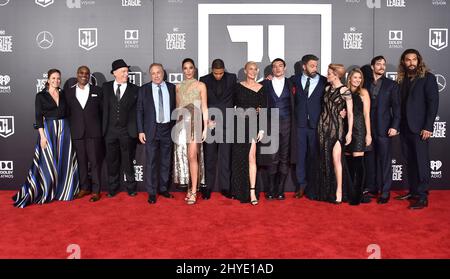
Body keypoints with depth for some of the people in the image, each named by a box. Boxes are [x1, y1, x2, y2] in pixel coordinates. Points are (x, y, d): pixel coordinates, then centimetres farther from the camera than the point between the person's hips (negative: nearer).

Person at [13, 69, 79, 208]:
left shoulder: (64, 94, 9)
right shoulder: (41, 96, 0)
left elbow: (67, 112, 10)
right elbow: (39, 117, -5)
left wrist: (67, 130, 1)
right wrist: (42, 136, -12)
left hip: (64, 130, 3)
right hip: (48, 130, -3)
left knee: (65, 162, 6)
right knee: (48, 163, 1)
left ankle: (63, 190, 20)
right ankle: (46, 192, 14)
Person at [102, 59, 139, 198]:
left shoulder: (134, 89, -1)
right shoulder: (106, 87, 6)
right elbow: (104, 107, 7)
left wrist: (136, 130, -5)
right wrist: (104, 127, 2)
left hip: (127, 131, -2)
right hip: (110, 130, 2)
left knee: (128, 160, 7)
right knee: (112, 160, 11)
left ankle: (131, 187, 23)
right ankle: (113, 188, 25)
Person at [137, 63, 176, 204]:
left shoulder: (171, 88, 6)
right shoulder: (144, 89, 2)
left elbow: (175, 108, 7)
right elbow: (139, 111, 2)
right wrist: (140, 131, -5)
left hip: (168, 129, 2)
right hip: (151, 130, -2)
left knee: (166, 161, 10)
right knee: (151, 162, 0)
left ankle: (163, 188, 24)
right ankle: (151, 192, 10)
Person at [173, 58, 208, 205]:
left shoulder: (201, 85, 4)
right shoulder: (178, 86, 14)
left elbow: (204, 108, 1)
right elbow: (177, 107, 17)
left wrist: (205, 127, -5)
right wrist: (175, 125, 10)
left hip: (195, 122, -4)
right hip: (181, 123, 4)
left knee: (192, 156, -12)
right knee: (183, 156, 4)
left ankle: (193, 192, -7)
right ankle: (190, 187, 15)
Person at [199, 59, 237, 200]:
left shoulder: (232, 78, 4)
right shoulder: (204, 80, 3)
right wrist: (206, 119, -4)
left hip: (226, 123, 0)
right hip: (209, 122, 0)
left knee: (225, 157, 4)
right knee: (209, 157, 5)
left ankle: (225, 187, 13)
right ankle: (207, 186, 15)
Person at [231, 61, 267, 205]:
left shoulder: (261, 88, 4)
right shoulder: (238, 86, 6)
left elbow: (264, 110, 2)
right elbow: (232, 105, 7)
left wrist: (262, 129, -6)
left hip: (253, 125, -1)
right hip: (238, 125, 1)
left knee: (251, 157, -7)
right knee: (238, 157, 7)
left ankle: (252, 191, -4)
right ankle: (238, 188, 21)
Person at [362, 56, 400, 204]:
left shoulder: (391, 84, 7)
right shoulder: (365, 83, 10)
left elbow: (396, 107, 2)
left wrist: (394, 126, -9)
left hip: (384, 128, -2)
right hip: (368, 127, 2)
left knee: (385, 161, 0)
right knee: (369, 160, 7)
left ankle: (385, 192, 8)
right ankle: (371, 189, 17)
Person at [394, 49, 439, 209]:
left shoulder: (428, 77, -3)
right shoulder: (402, 79, 12)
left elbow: (433, 102, -8)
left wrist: (428, 127, -14)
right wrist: (398, 124, 4)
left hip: (419, 128, -5)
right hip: (405, 128, 5)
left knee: (421, 162, -2)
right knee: (410, 162, 10)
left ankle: (422, 197, 3)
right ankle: (413, 191, 20)